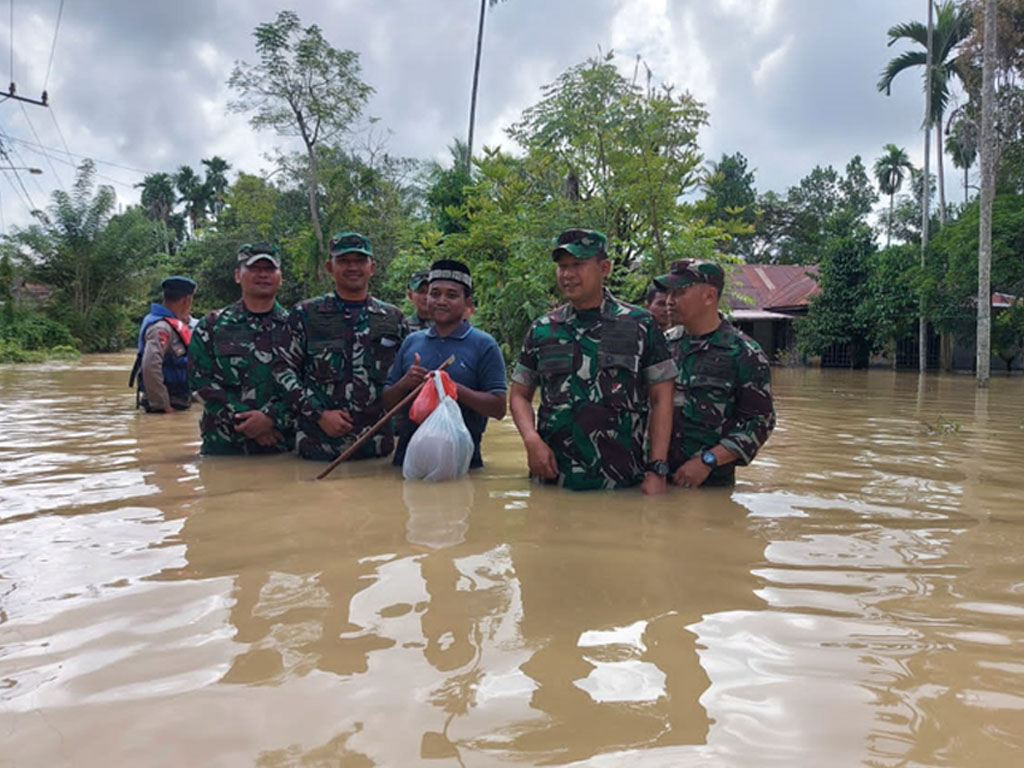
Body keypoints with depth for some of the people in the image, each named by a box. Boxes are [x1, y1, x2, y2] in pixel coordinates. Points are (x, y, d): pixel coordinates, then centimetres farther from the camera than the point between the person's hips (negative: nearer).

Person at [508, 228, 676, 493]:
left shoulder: (639, 325, 1)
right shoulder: (542, 330, 8)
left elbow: (661, 399, 0)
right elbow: (519, 394, 12)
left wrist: (657, 470, -6)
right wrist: (532, 440, -7)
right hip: (552, 476, 2)